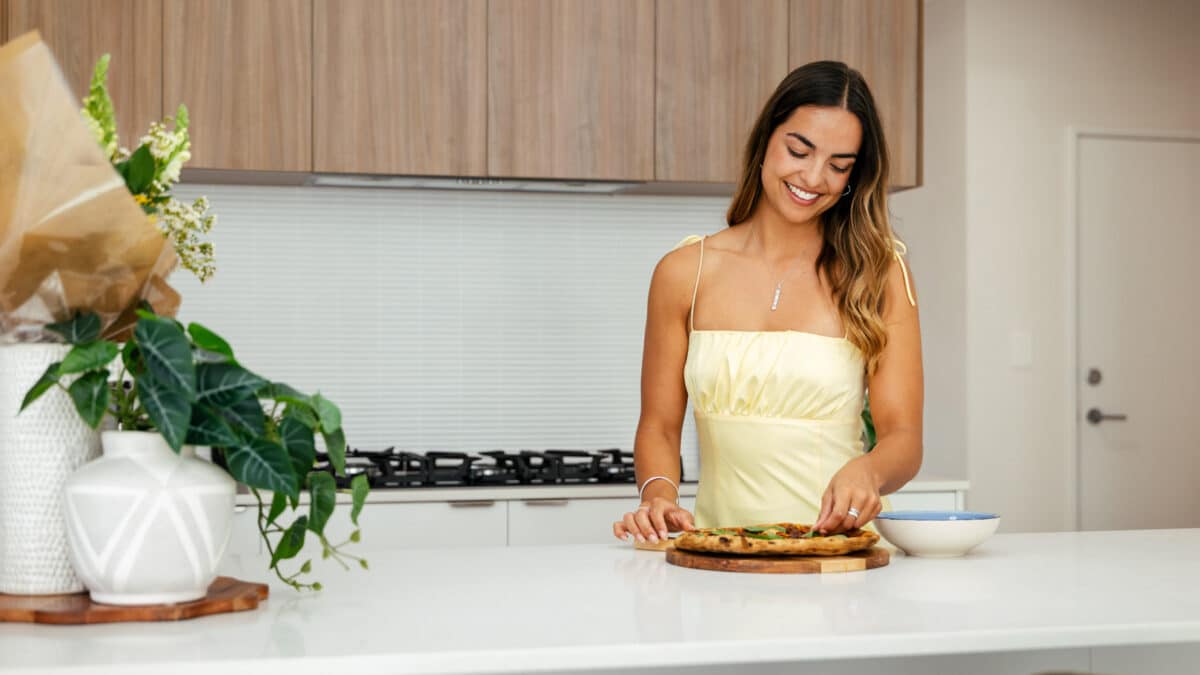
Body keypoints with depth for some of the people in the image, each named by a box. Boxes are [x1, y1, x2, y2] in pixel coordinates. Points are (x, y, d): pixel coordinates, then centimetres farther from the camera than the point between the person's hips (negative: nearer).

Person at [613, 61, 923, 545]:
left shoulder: (880, 274, 4)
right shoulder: (685, 273, 7)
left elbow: (903, 436, 1)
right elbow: (659, 427, 10)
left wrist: (869, 470, -21)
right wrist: (658, 496, -11)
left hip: (839, 555, -1)